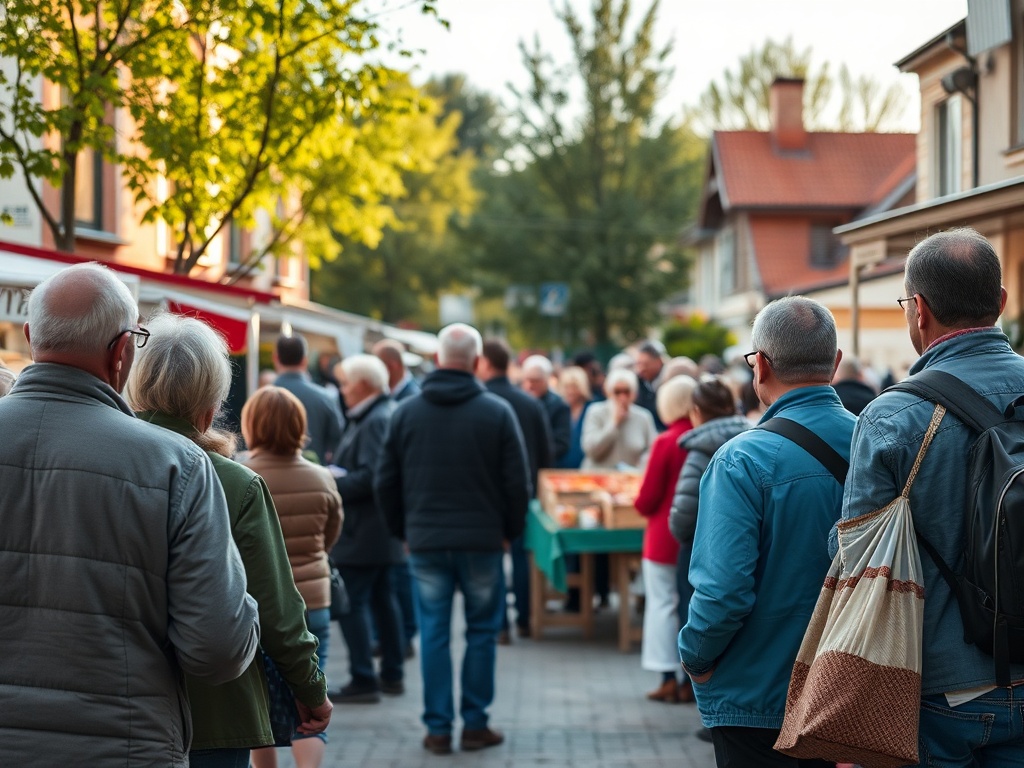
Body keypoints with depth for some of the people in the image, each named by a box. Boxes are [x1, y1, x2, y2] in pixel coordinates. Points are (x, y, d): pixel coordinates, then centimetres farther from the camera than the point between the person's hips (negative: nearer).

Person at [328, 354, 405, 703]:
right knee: (381, 598, 16)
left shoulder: (376, 422, -18)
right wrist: (336, 473, 8)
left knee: (351, 602, -8)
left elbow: (369, 477, -25)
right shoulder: (387, 414, 15)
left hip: (363, 530, -11)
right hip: (380, 529, 11)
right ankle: (392, 674, 24)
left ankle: (362, 681, -6)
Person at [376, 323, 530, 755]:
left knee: (433, 633, 6)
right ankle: (475, 724, 11)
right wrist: (511, 531, 9)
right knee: (482, 631, 9)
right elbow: (517, 483, -4)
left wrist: (403, 530, 17)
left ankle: (437, 728, 7)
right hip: (482, 540, -2)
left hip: (425, 541, 2)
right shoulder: (497, 412, -5)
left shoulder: (406, 413, 2)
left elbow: (385, 483, 5)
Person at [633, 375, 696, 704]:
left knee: (663, 603, 5)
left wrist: (642, 506, 9)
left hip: (666, 536, -4)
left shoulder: (666, 442, -15)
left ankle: (668, 679, 4)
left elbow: (648, 499, -11)